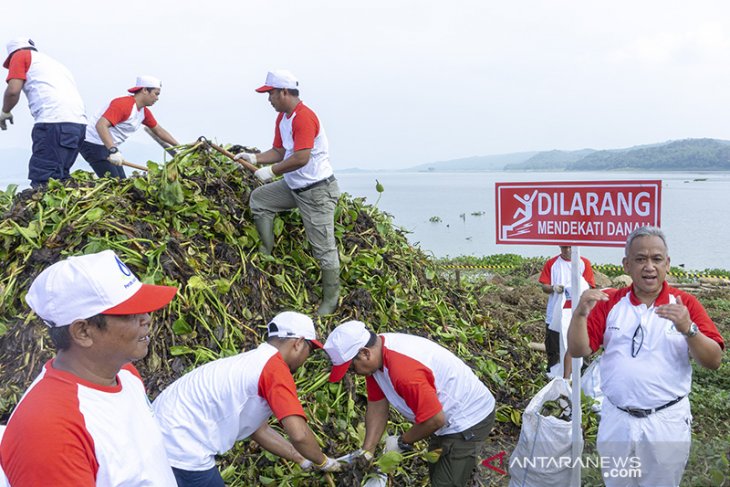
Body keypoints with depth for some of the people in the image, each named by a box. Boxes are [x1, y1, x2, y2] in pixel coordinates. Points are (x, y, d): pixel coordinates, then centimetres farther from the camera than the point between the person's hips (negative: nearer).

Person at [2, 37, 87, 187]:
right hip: (78, 122, 8)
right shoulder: (52, 61, 34)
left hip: (53, 121, -8)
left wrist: (5, 112, 16)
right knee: (59, 178, 11)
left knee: (42, 182, -11)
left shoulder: (20, 55, 13)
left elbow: (13, 90, -1)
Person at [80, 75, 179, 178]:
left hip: (109, 147, 10)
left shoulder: (144, 112, 7)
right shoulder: (123, 104, -22)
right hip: (93, 145, -10)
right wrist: (113, 150, -42)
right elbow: (101, 125, -33)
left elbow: (159, 131, 19)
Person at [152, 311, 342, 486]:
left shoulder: (254, 363, 15)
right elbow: (299, 434, -22)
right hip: (180, 449, -10)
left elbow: (260, 430, 23)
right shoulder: (275, 367, -14)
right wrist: (322, 461, -3)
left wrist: (301, 459, 25)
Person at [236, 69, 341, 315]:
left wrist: (272, 170, -18)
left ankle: (330, 301, 7)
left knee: (323, 247, -4)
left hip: (317, 191, -10)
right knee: (258, 199, 10)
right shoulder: (282, 118, 10)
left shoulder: (304, 117, -21)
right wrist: (255, 158, 0)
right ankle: (267, 255, 15)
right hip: (293, 187, 10)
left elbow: (301, 158, -28)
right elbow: (279, 152, 14)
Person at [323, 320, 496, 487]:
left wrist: (402, 442, -15)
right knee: (436, 473, 26)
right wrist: (367, 451, -7)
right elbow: (377, 405, -2)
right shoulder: (375, 352, -10)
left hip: (468, 420, -10)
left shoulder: (404, 369, -38)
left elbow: (435, 420, -32)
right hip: (448, 417, 10)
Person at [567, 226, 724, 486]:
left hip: (667, 422, -1)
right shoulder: (609, 303, 0)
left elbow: (714, 360, -10)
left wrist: (688, 329, -27)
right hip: (616, 419, 2)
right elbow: (578, 350, -5)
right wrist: (580, 313, -22)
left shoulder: (685, 304, -5)